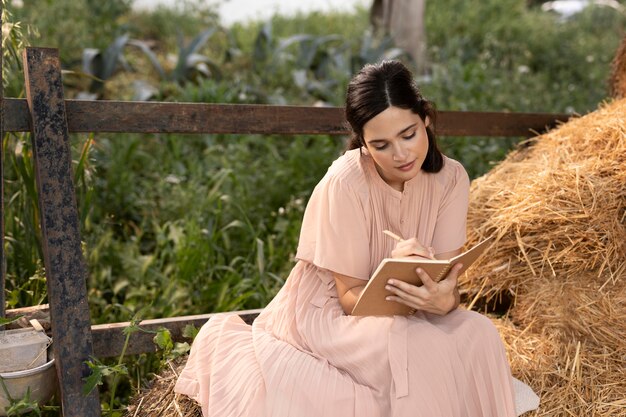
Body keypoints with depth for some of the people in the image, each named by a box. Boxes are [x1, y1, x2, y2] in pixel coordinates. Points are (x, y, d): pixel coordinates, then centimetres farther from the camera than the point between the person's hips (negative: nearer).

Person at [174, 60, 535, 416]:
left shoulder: (450, 178, -12)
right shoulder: (345, 184, -26)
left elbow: (447, 280, -14)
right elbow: (352, 297, -19)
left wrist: (444, 299, -38)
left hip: (398, 316, 5)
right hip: (328, 315, -4)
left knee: (478, 333, -23)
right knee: (417, 348, -32)